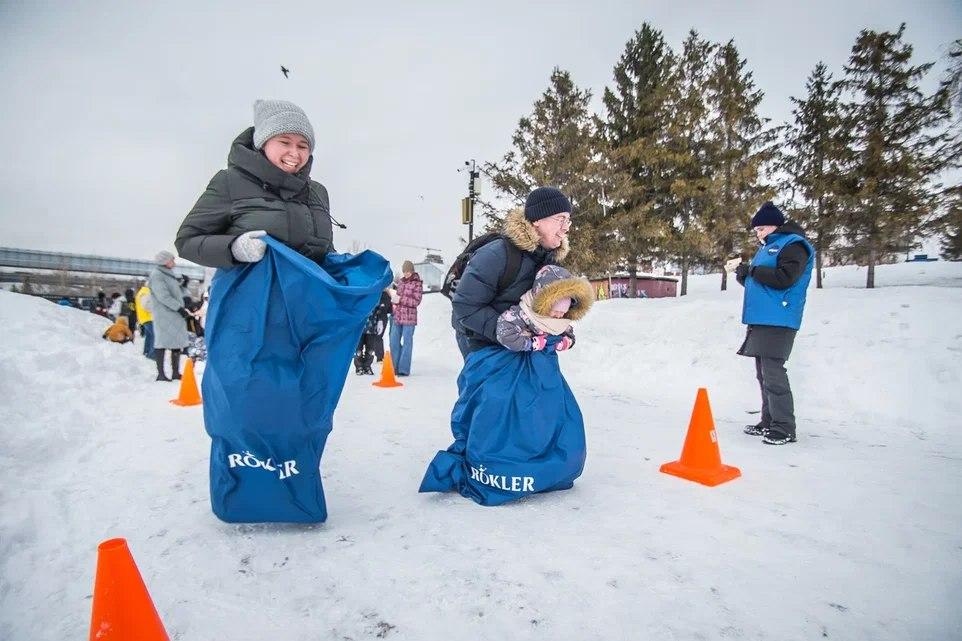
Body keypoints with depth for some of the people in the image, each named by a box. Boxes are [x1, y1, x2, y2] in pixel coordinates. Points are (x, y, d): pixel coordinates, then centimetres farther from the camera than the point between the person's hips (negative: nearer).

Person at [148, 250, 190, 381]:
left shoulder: (169, 274, 19)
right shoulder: (156, 275, -9)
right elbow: (163, 296, -18)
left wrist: (182, 308, 17)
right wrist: (179, 308, -18)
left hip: (175, 315, 9)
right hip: (164, 315, -9)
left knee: (177, 342, 8)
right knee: (163, 342, -4)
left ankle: (175, 372, 14)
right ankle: (161, 374, 1)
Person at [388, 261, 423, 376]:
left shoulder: (417, 283, -5)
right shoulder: (400, 281, 12)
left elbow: (416, 301, -10)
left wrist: (400, 299, -16)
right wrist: (394, 300, 2)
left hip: (409, 317, -6)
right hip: (397, 315, 6)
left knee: (407, 342, -2)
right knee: (394, 342, 8)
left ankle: (404, 369, 3)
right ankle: (395, 367, 20)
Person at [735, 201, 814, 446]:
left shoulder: (793, 244, -6)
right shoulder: (767, 247, 22)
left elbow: (784, 278, -20)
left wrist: (754, 271, -10)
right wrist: (745, 275, 5)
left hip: (778, 320, -10)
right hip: (760, 319, 10)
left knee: (772, 372, -12)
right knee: (763, 373, 12)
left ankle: (784, 428, -6)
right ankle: (769, 422, 20)